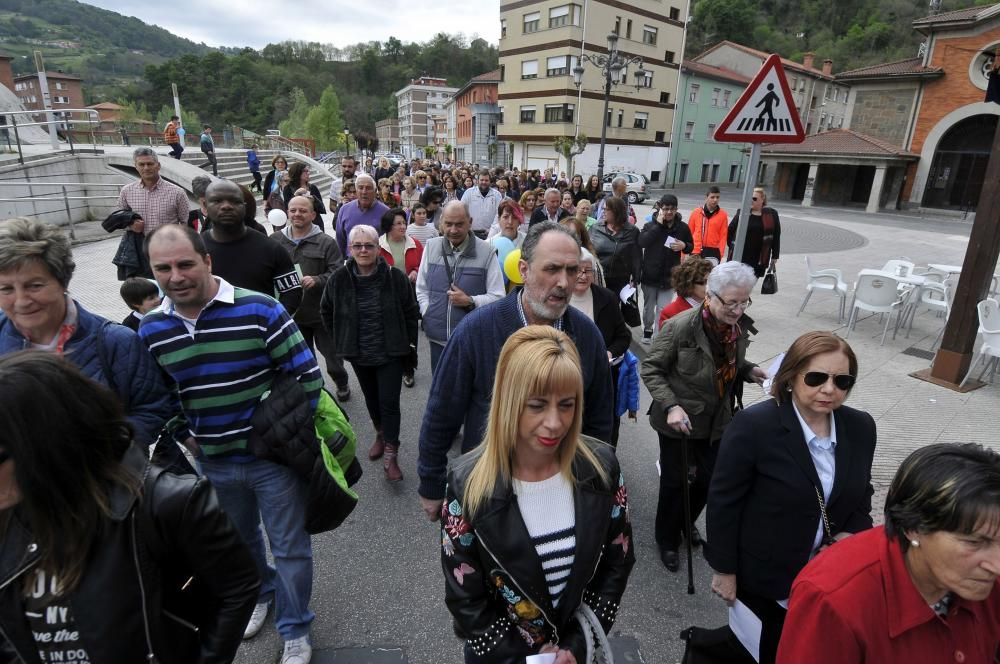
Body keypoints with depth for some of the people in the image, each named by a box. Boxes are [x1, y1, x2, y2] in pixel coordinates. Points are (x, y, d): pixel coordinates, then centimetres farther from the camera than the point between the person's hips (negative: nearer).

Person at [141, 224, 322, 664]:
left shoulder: (259, 310, -19)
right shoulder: (151, 329, -4)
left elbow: (308, 375, -15)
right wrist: (185, 436, 3)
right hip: (213, 462, 5)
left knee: (290, 548, 11)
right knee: (239, 541, 28)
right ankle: (259, 593, 57)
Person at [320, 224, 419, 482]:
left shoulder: (395, 277, -13)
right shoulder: (339, 279, -7)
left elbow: (410, 313, -3)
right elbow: (327, 312, 10)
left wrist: (409, 345, -2)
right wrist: (341, 340, 8)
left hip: (391, 353, -3)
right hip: (359, 354, 3)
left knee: (389, 402, -4)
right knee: (371, 399, 19)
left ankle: (390, 456, 6)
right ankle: (380, 435, 43)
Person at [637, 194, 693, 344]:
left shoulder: (682, 227, -1)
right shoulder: (650, 225, -5)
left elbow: (691, 247, 11)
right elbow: (641, 242, -23)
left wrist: (683, 245, -12)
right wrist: (658, 224, -21)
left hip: (669, 276, 0)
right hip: (650, 274, 0)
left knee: (663, 309, -2)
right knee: (648, 306, 15)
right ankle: (647, 328, 38)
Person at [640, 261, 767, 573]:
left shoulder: (739, 327, -6)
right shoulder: (680, 326, -26)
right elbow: (650, 369, -18)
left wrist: (749, 370, -6)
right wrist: (671, 406, -28)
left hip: (716, 420, 6)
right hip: (679, 420, -6)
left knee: (708, 477, 20)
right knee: (675, 481, 11)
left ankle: (687, 523, 50)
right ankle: (667, 540, 36)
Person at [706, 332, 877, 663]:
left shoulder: (861, 427, -5)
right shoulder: (753, 425, -24)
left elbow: (861, 492, 10)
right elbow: (723, 501, -17)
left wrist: (853, 534, -8)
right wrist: (724, 569, -13)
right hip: (762, 573, -5)